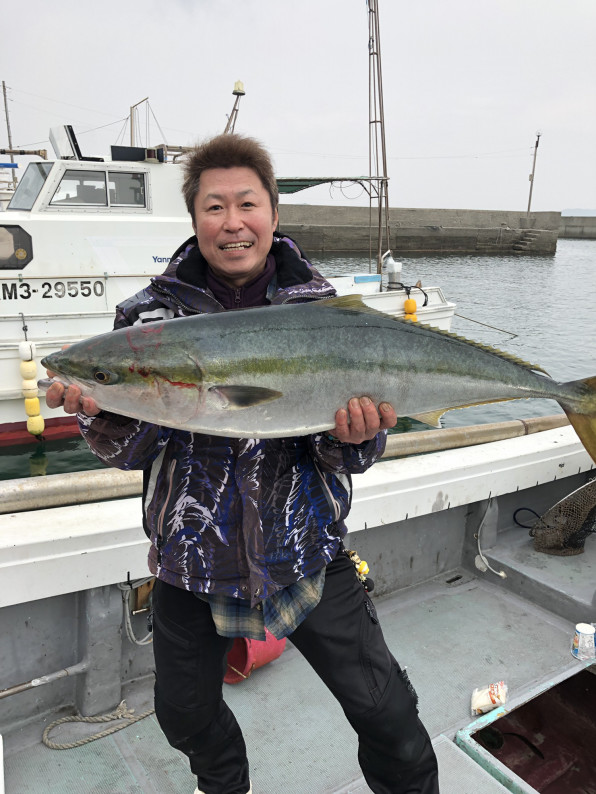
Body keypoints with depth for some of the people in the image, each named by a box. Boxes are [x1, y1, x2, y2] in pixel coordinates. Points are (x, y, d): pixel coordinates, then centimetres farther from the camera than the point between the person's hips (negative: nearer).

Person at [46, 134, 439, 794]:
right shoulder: (153, 314, -5)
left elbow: (348, 459, -6)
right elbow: (134, 453, -6)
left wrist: (355, 435, -30)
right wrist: (101, 413, -28)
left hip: (304, 553, -1)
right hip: (191, 559, 2)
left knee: (386, 714, 4)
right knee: (184, 712, 21)